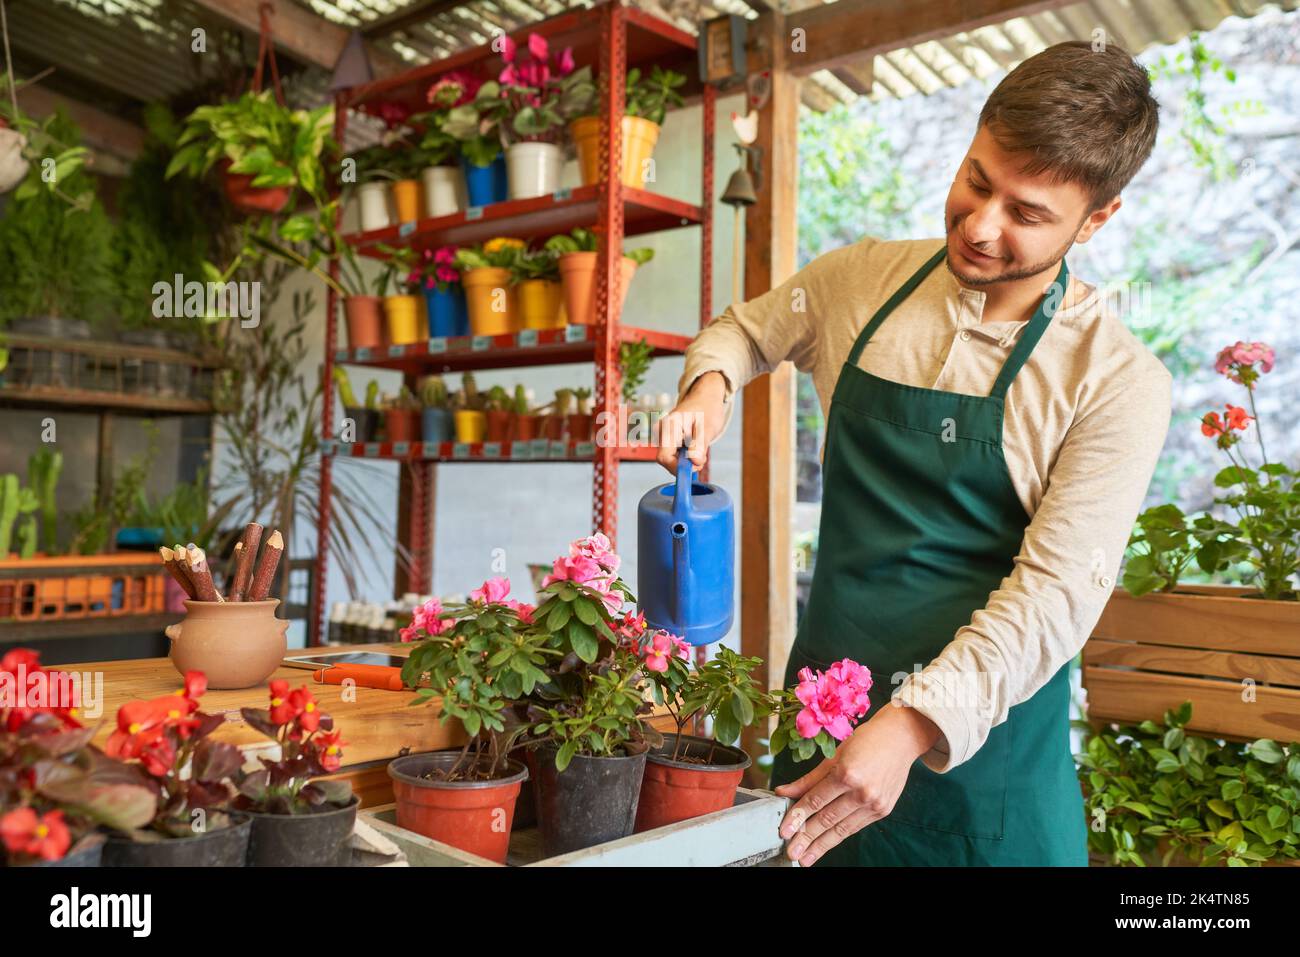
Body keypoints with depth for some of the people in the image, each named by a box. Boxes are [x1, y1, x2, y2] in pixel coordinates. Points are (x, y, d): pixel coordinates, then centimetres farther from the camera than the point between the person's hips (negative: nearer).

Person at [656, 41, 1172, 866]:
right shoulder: (860, 280, 0)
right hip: (822, 701, 3)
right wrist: (710, 384, -4)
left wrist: (913, 723, -28)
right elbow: (746, 328, 18)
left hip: (980, 734, -3)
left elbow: (1058, 589, -17)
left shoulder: (1119, 384, -11)